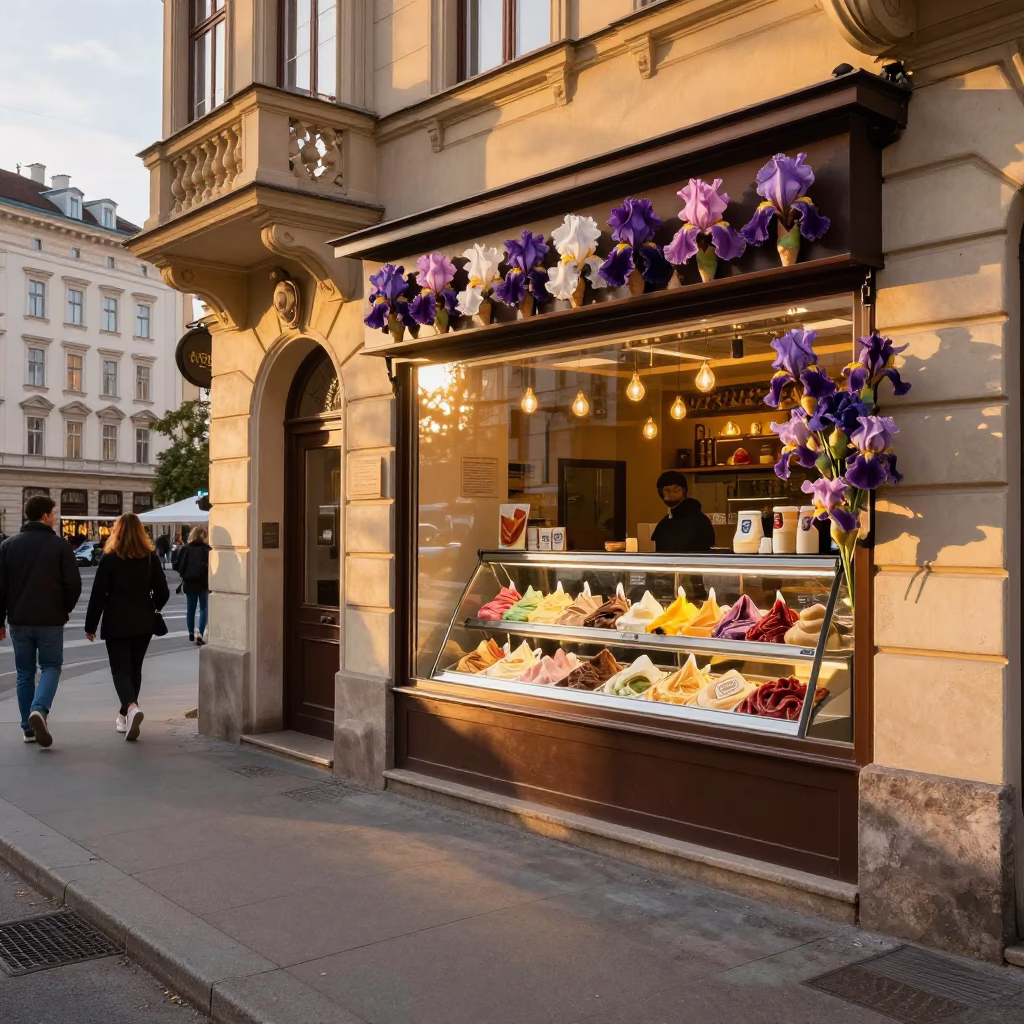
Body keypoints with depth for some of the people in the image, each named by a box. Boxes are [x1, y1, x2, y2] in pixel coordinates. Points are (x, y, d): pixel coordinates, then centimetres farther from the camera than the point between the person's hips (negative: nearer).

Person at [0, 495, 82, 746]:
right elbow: (73, 584, -8)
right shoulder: (60, 545, -7)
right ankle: (39, 710, -17)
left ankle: (28, 728, 13)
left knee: (25, 673, 12)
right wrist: (65, 610, 10)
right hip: (51, 620, -3)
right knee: (51, 667, 8)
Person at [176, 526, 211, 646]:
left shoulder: (186, 548, 0)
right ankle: (200, 634, -9)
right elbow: (211, 565, -12)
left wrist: (184, 576, 11)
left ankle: (191, 633, 27)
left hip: (189, 582, 3)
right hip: (203, 582, -3)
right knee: (204, 608, 4)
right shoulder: (206, 549, -7)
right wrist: (209, 577, 3)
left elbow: (180, 565, -4)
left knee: (190, 609, 16)